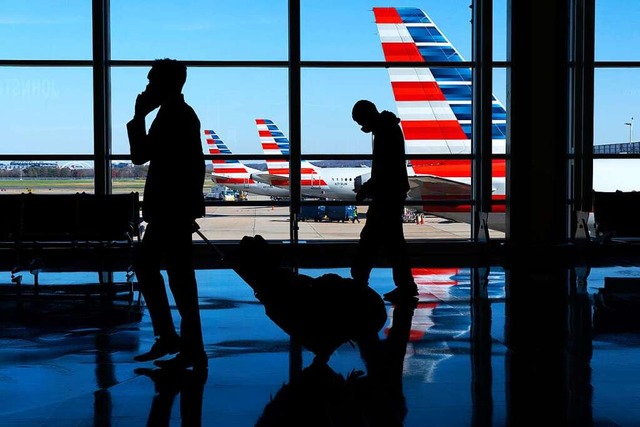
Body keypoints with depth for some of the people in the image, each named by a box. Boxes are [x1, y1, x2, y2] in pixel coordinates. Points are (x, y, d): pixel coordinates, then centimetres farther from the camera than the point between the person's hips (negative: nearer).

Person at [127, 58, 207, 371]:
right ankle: (168, 337, 22)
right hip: (173, 207, 11)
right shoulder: (179, 113, 16)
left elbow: (140, 155, -14)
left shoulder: (173, 115, -15)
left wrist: (139, 116, -8)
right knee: (145, 265, 17)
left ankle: (193, 351, 2)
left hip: (173, 208, -11)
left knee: (179, 276, -5)